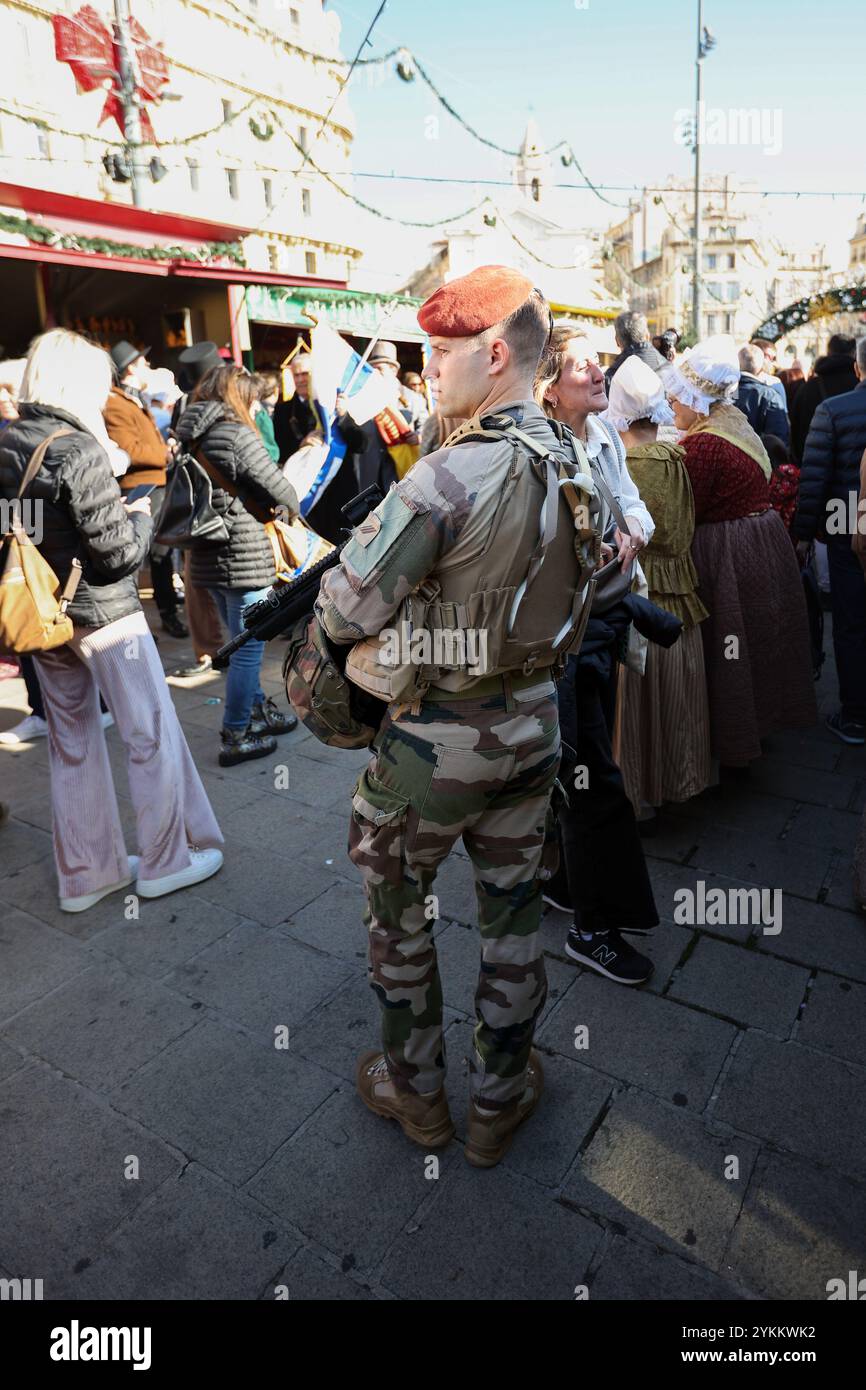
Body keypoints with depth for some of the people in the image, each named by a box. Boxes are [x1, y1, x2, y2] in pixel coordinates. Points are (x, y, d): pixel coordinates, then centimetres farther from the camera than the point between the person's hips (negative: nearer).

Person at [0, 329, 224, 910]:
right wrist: (142, 516, 1)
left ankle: (86, 873, 25)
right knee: (153, 733, 7)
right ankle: (166, 861, 19)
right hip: (103, 615, -7)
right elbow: (120, 554, -18)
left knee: (72, 742, 14)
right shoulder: (80, 450, -18)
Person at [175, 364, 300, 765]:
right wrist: (292, 507, 9)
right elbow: (277, 487, -13)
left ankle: (258, 711, 36)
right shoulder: (235, 433, -15)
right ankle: (235, 738, 10)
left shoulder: (186, 434, 9)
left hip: (207, 555, 8)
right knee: (248, 649, 2)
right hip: (244, 556, -8)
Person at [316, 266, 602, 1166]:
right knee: (512, 919, 19)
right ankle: (499, 1101, 40)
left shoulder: (447, 477, -24)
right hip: (533, 724, 7)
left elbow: (345, 612, -23)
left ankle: (414, 1091, 39)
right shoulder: (578, 466, -1)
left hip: (437, 740, -6)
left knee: (398, 914, 18)